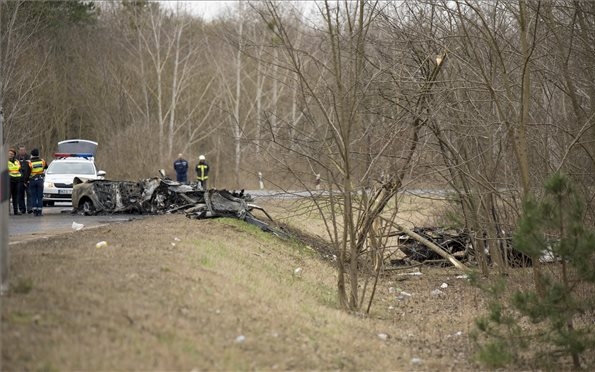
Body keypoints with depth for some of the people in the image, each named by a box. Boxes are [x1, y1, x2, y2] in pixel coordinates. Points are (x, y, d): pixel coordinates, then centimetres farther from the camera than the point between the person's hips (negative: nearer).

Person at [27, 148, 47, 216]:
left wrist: (26, 181, 2)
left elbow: (27, 173, -9)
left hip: (32, 180, -2)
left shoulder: (30, 163, -10)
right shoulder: (42, 161, 0)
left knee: (33, 196, 5)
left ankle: (34, 211, 0)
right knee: (40, 196, 4)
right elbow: (46, 166, 19)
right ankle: (39, 211, 1)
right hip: (40, 180, 2)